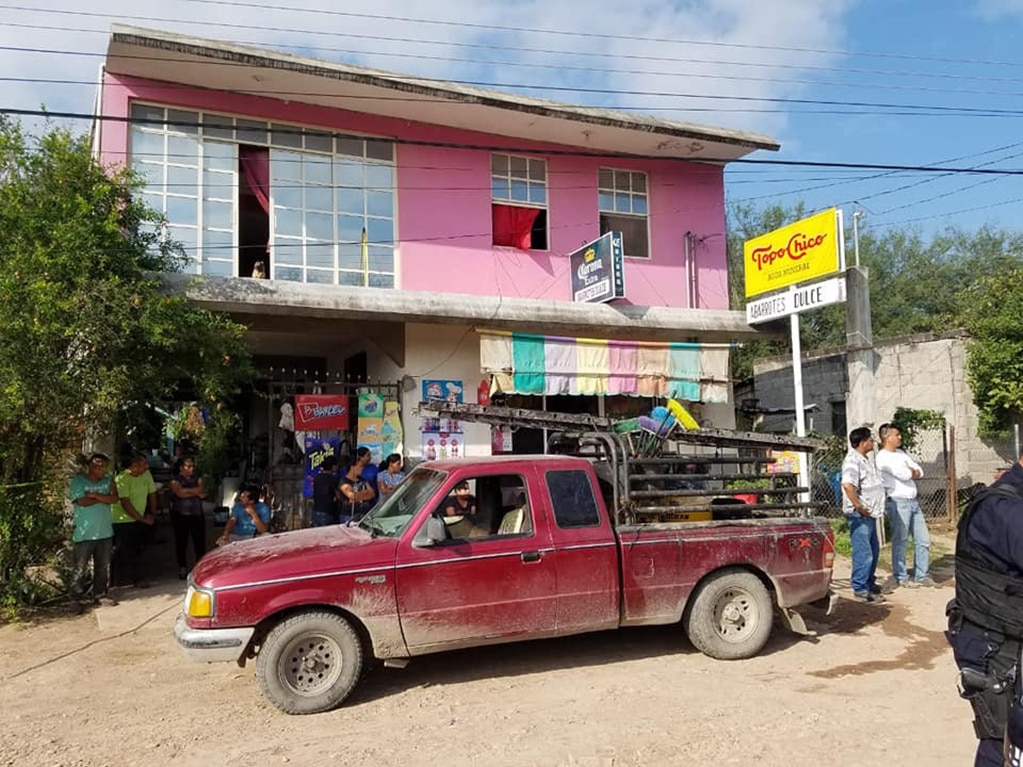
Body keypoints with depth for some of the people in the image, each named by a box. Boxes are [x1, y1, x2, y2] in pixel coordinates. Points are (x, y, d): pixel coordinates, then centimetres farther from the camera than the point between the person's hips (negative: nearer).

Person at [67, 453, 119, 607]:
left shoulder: (108, 481, 7)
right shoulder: (77, 481, -5)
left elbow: (114, 498, -6)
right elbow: (82, 501, -17)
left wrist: (95, 495, -16)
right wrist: (104, 498, -8)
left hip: (105, 532, 4)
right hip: (84, 534, -4)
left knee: (103, 567, 11)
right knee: (79, 568, 2)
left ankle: (100, 595, 23)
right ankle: (76, 598, 13)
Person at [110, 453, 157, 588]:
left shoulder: (146, 474, 2)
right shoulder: (122, 478, -18)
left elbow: (152, 493, 13)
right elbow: (125, 503, -22)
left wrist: (152, 514, 8)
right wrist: (143, 519, -18)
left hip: (138, 520, 7)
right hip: (122, 520, -7)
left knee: (136, 550, 10)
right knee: (122, 552, -3)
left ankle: (137, 579, 18)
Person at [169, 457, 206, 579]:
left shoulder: (198, 479, 11)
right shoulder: (175, 480, 1)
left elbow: (202, 493, -5)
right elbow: (180, 493, -18)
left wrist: (188, 491, -12)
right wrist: (195, 491, -10)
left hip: (197, 515, 3)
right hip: (181, 515, -2)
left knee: (200, 542, -1)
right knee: (181, 542, 3)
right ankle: (182, 568, 13)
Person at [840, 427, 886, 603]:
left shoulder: (865, 459, 15)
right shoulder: (853, 460, -18)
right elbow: (847, 484, -34)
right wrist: (859, 506, -29)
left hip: (870, 513, 11)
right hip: (860, 515, -11)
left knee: (873, 550, 20)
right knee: (863, 553, -6)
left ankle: (869, 582, 33)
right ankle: (860, 589, 1)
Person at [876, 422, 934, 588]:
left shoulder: (900, 453, 17)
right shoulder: (883, 457, -10)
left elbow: (919, 472, 13)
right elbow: (903, 475, -18)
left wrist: (909, 472, -6)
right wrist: (911, 471, 2)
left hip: (913, 501, 8)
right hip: (898, 502, -8)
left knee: (923, 540, 10)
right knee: (900, 542, -1)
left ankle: (921, 575, 20)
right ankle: (901, 577, 9)